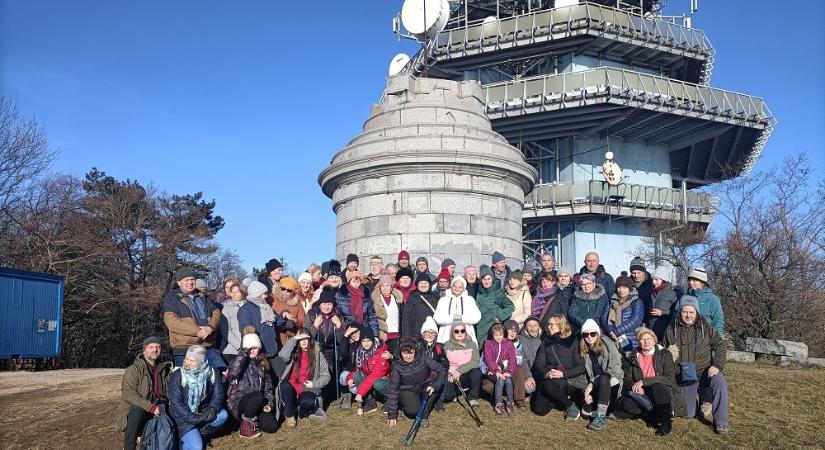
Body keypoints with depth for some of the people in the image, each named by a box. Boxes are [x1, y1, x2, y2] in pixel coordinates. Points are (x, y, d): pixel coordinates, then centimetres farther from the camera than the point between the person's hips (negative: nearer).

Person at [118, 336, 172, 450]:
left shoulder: (165, 369, 14)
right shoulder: (132, 370, -1)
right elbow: (128, 394, -15)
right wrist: (150, 407, -26)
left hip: (159, 410, 4)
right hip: (137, 408, -4)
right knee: (136, 413, -36)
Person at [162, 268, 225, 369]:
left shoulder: (202, 297, 20)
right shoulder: (171, 298, 3)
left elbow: (216, 312, 11)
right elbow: (171, 321, -12)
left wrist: (210, 327, -12)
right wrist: (197, 330, -17)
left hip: (208, 347, 5)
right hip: (184, 350, -4)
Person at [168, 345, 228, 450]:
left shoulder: (212, 373, -5)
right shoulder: (178, 375, -14)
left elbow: (218, 394, -4)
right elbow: (175, 402, -17)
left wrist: (213, 409, -26)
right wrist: (193, 418, -25)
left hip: (203, 412, 4)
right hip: (184, 416, -4)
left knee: (223, 415, -25)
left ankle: (197, 434, -5)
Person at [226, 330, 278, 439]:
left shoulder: (262, 363, 11)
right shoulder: (240, 361, -6)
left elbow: (268, 386, 14)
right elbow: (233, 372, -32)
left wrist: (269, 403, -3)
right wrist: (244, 352, -25)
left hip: (256, 404, 5)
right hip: (238, 402, -5)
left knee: (272, 426, -17)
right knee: (258, 395, -36)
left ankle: (251, 420, 12)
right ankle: (245, 425, -15)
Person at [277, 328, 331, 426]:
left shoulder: (317, 354, 4)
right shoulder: (294, 353, 3)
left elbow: (326, 376, 4)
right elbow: (282, 355, -21)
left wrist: (314, 384, -13)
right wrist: (293, 339, -20)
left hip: (307, 390, -1)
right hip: (292, 389, 1)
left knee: (308, 401, -35)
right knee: (284, 385, -33)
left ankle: (299, 413, 3)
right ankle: (289, 416, -12)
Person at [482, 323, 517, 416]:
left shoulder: (509, 343, 10)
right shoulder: (488, 343, 4)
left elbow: (512, 359, 0)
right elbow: (488, 359, -6)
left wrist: (509, 372, -16)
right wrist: (497, 371, -20)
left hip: (505, 371, 2)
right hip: (492, 371, -2)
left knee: (508, 380, -30)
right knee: (500, 380, -31)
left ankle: (510, 403, -21)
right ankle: (498, 404, -27)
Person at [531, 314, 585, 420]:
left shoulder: (572, 341, 4)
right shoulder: (546, 342, 15)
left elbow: (580, 367, -4)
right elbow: (539, 364, 5)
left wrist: (563, 374, -20)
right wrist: (546, 373, -18)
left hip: (569, 379, -4)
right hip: (549, 379, 4)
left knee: (549, 385, -36)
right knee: (539, 410, -14)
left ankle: (572, 407, -10)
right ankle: (560, 398, 16)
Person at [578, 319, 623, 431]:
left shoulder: (607, 344, -14)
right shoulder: (584, 350, 2)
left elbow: (614, 368, -20)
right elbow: (588, 373, 1)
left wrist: (592, 384, -21)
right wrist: (589, 387, -17)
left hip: (613, 381, -4)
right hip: (597, 385, 5)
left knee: (603, 378, -39)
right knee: (585, 410, -17)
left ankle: (601, 416, -33)